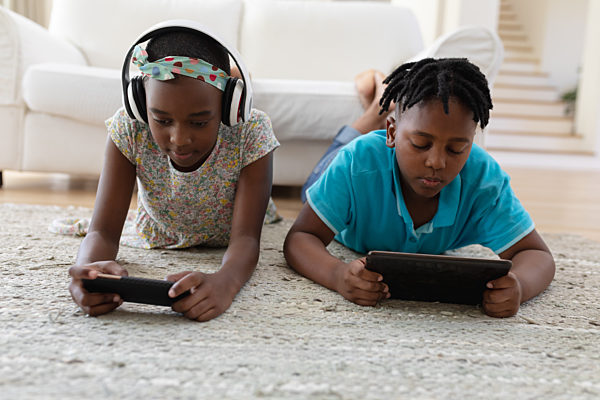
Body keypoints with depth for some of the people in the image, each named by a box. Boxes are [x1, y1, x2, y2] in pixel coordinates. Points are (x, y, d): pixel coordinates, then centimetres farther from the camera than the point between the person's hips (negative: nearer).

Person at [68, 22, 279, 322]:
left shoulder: (250, 132, -35)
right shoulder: (129, 128, -31)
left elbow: (245, 238, -41)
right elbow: (103, 232, -33)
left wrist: (225, 282, -65)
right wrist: (90, 266, -58)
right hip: (155, 247, 1)